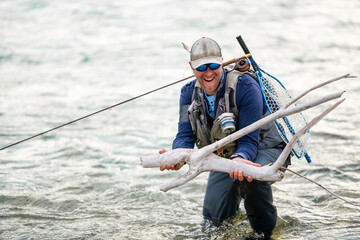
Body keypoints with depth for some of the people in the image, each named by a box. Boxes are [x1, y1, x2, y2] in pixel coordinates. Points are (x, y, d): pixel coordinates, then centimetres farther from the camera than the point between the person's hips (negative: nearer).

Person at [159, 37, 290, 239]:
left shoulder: (245, 87, -26)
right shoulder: (189, 93, -9)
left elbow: (249, 140, -28)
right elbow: (185, 135, -16)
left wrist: (239, 159, -52)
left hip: (263, 147, -5)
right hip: (225, 153, 5)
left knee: (252, 176, -41)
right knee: (213, 218, -3)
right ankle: (236, 192, 34)